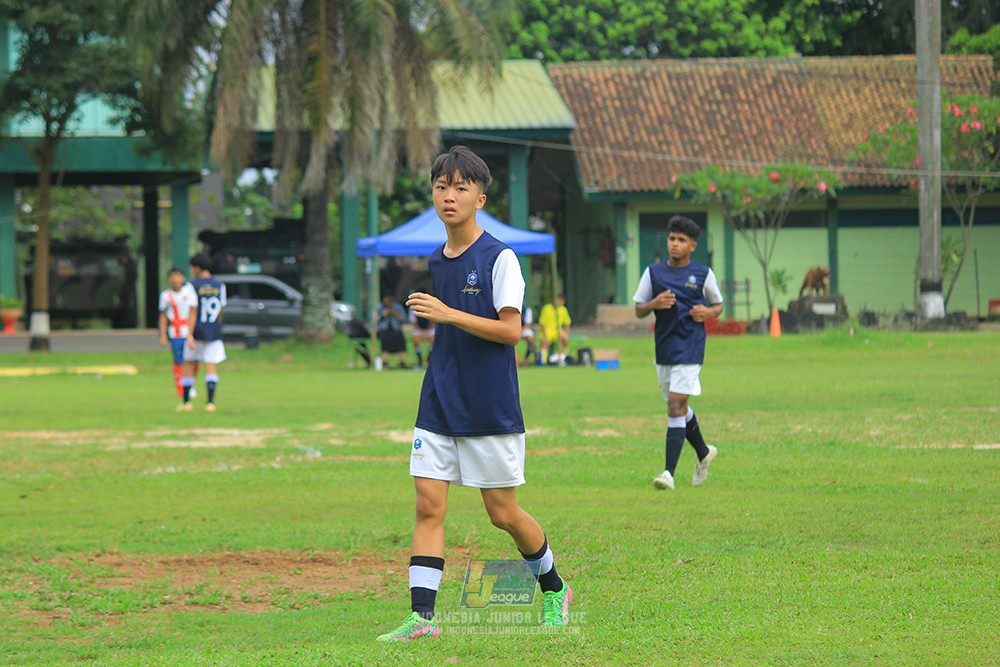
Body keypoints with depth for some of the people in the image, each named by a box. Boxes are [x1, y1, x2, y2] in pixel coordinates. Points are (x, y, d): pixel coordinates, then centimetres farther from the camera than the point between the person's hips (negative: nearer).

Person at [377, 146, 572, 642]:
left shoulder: (499, 259, -9)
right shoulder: (436, 262, 12)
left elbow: (510, 330, -16)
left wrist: (449, 314, -23)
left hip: (491, 409, -6)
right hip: (439, 405, 6)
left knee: (504, 514, 3)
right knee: (428, 504, -7)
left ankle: (554, 590, 27)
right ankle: (422, 616, -9)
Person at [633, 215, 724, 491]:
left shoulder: (703, 274, 0)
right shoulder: (653, 272, 5)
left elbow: (718, 305, 13)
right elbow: (638, 310, 8)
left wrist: (707, 313, -10)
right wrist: (654, 304, -13)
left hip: (690, 349, -4)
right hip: (663, 349, 4)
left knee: (676, 407, -14)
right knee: (679, 408, 16)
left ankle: (669, 472, -16)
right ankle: (704, 453, 41)